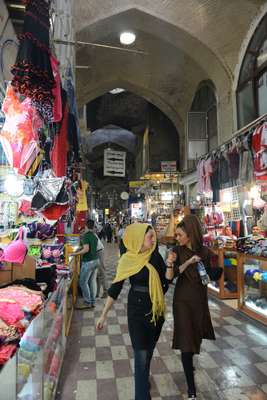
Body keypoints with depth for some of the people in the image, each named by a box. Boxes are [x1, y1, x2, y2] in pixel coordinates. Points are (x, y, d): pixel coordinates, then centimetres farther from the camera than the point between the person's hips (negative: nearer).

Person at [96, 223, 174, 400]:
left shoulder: (156, 256, -6)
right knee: (141, 354, -1)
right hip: (137, 309, -4)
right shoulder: (127, 259, -14)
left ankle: (143, 380, 45)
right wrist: (104, 314, -7)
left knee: (149, 350, 20)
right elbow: (116, 287, -9)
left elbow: (166, 280, -2)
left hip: (156, 309, 4)